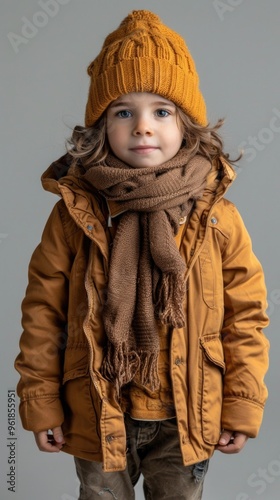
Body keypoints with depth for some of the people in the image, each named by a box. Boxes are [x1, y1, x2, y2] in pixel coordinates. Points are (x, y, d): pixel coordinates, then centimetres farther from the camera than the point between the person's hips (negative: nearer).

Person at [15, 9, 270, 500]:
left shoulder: (218, 218, -9)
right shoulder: (74, 212, -10)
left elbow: (245, 317, -4)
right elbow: (43, 312, -4)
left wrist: (243, 407, -3)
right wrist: (40, 403, -3)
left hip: (186, 421, 1)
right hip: (98, 417, 0)